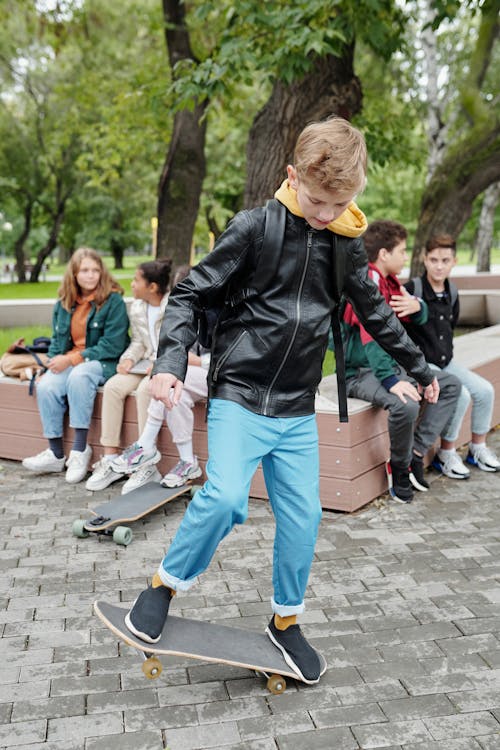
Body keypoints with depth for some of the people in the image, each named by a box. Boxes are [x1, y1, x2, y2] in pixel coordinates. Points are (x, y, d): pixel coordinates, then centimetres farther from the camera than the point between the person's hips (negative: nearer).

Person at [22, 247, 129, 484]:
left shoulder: (113, 300, -7)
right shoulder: (64, 303, 11)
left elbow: (112, 346, -13)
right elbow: (58, 339, 18)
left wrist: (72, 360, -18)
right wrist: (55, 362, -4)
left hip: (102, 362, -5)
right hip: (68, 362, 5)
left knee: (79, 375, -37)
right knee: (46, 386, -25)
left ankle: (80, 450, -28)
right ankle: (56, 454, -11)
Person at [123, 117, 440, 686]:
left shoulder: (347, 243, 7)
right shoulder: (256, 227, -8)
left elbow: (375, 312, 21)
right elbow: (191, 294, -7)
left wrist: (419, 369, 29)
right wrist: (170, 361, -22)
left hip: (298, 410, 5)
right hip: (238, 396, -4)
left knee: (303, 517, 6)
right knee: (224, 499, -22)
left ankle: (285, 621, 28)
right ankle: (166, 583, 6)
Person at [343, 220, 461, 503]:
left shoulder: (391, 282, 10)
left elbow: (419, 319, 15)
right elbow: (370, 336, -29)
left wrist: (417, 306, -11)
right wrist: (391, 380, -37)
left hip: (391, 365, 10)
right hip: (360, 372, -10)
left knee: (451, 385, 4)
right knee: (406, 404, -35)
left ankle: (416, 453, -2)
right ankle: (399, 467, -6)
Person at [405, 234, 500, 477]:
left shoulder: (452, 293, 7)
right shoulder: (412, 289, -16)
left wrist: (447, 355, 15)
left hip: (446, 362, 8)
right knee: (460, 395, -23)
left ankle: (478, 447, 17)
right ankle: (446, 454, -4)